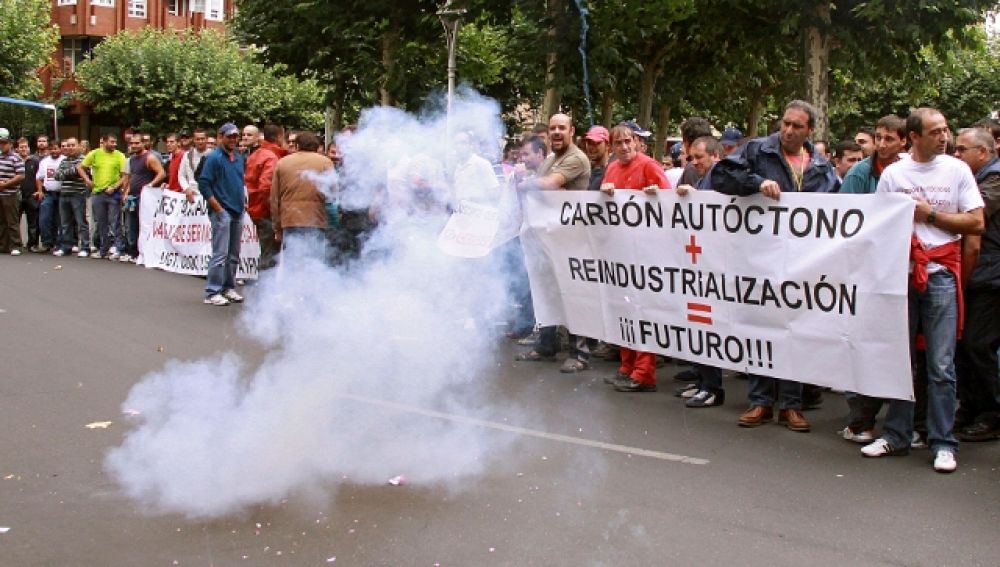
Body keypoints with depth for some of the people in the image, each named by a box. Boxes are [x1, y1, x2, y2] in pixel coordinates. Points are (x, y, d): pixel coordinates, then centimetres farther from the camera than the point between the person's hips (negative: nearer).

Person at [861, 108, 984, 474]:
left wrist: (929, 214, -6)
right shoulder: (892, 174, 7)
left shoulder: (957, 170, 4)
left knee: (941, 365, -3)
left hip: (941, 275, -1)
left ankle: (943, 443, 4)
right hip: (900, 273, 2)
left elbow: (976, 223, 0)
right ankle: (896, 435, 17)